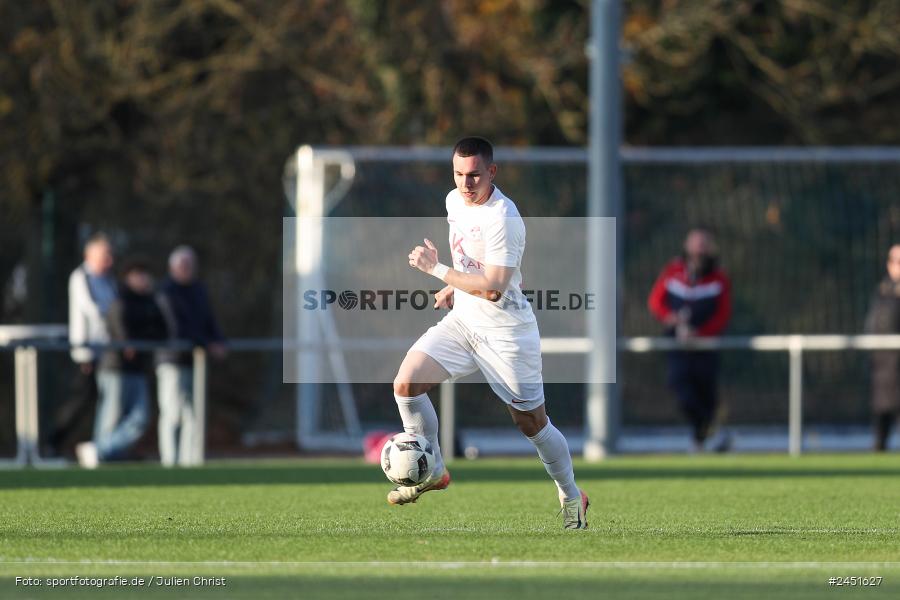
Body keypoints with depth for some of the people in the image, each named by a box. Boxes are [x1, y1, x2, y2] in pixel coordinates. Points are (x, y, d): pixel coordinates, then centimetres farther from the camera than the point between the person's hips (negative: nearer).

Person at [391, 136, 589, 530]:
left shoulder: (503, 218, -24)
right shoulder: (454, 201, 3)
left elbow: (493, 288, -28)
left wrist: (436, 269, -25)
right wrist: (453, 288, 11)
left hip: (506, 333, -7)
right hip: (462, 321, 7)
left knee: (532, 424, 2)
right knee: (406, 382, -12)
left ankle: (572, 497, 25)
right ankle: (432, 473, 5)